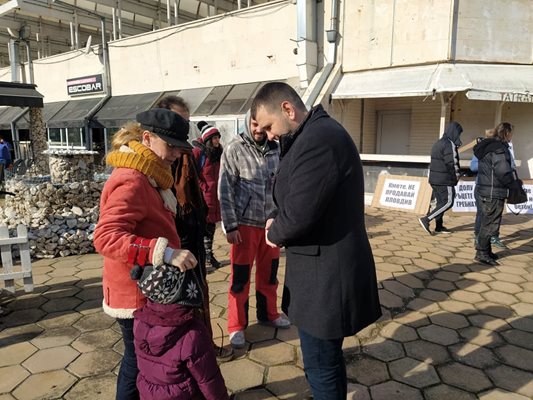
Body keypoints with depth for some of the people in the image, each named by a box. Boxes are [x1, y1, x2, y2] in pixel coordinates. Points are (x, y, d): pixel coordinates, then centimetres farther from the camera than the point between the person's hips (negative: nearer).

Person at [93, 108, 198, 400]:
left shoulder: (145, 178, 9)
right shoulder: (131, 181, -24)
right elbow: (105, 237, -34)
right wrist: (165, 252, -40)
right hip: (136, 296, -10)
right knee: (140, 364, 9)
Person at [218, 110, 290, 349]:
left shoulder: (275, 149, 5)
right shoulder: (234, 150, -7)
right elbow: (225, 190, -8)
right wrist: (230, 226, -11)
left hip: (272, 222, 4)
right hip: (245, 223, -4)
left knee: (269, 272, 17)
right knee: (240, 277, 6)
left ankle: (268, 314, 38)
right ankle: (236, 326, 22)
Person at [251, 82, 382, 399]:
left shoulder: (318, 139, -22)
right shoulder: (317, 133, 12)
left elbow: (299, 214, -26)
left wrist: (275, 233, -6)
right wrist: (279, 224, 0)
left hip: (326, 275, -10)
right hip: (327, 269, 10)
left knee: (320, 366, 7)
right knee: (326, 358, 26)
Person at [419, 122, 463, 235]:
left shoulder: (438, 143, 16)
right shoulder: (450, 145, -13)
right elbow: (452, 163, -17)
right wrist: (456, 178, -3)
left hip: (434, 178, 9)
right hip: (444, 180, -9)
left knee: (441, 202, 14)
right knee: (448, 202, -3)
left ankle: (439, 226, 18)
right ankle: (426, 219, -10)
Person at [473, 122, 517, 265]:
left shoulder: (487, 146, 14)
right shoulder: (499, 148, -17)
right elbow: (503, 172, -23)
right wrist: (514, 183, -5)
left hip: (484, 190, 10)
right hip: (494, 193, -10)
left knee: (487, 222, 18)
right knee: (490, 224, -1)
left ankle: (485, 250, 29)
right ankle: (481, 253, 6)